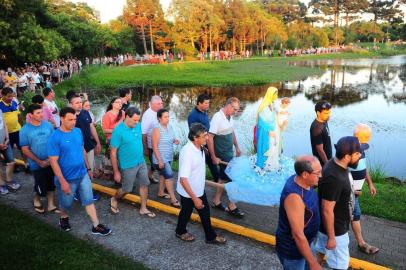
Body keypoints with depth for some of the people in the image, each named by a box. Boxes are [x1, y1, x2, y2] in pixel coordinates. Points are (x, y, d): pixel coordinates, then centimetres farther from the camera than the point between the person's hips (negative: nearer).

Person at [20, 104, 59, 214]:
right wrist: (39, 162, -13)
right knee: (41, 187, 6)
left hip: (51, 162, 3)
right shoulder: (25, 130, -11)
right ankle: (36, 200, 37)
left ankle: (51, 205, 30)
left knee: (51, 185, 13)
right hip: (37, 165, -3)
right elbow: (25, 150, -9)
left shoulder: (48, 125, -5)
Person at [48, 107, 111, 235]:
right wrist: (62, 181, -21)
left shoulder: (78, 131, -3)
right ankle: (64, 218, 48)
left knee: (89, 200, 11)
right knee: (66, 203, 18)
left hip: (83, 174, 5)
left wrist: (88, 168, 14)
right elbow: (53, 161, -20)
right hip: (67, 178, -4)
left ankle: (96, 226, 21)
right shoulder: (55, 137, -20)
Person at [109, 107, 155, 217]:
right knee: (126, 189, 11)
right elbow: (113, 153, -18)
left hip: (141, 162, 6)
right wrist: (116, 172, -15)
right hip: (128, 166, -6)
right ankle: (114, 199, 42)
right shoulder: (118, 131, -23)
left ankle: (143, 209, 30)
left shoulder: (138, 125, -5)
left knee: (144, 184, 13)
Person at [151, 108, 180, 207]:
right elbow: (154, 146, -20)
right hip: (161, 158, -8)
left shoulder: (170, 127, 3)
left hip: (169, 157, 8)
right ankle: (173, 199, -3)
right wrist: (159, 160, -22)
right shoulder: (157, 129, -19)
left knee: (163, 174, 19)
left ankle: (161, 193, 36)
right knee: (169, 175, -9)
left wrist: (174, 140, -5)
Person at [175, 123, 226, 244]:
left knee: (205, 212, 18)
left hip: (199, 189, 7)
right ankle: (181, 232, 45)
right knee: (186, 213, 18)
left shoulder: (199, 147, -8)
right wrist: (195, 198, -33)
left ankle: (211, 236, 36)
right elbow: (183, 179, -35)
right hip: (188, 192, -7)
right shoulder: (187, 152, -34)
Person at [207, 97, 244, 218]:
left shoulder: (230, 117, 3)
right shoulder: (217, 118, -22)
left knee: (224, 177, 16)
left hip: (229, 153, 8)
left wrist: (237, 147, 19)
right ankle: (232, 207, 14)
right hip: (222, 155, -8)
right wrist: (213, 157, -20)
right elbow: (209, 138, -22)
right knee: (230, 178, 0)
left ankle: (216, 201, 30)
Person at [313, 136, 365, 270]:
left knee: (321, 250, 28)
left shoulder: (337, 164, -8)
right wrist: (331, 237, -19)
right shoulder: (333, 178, -37)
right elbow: (327, 211, -29)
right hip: (335, 229, -8)